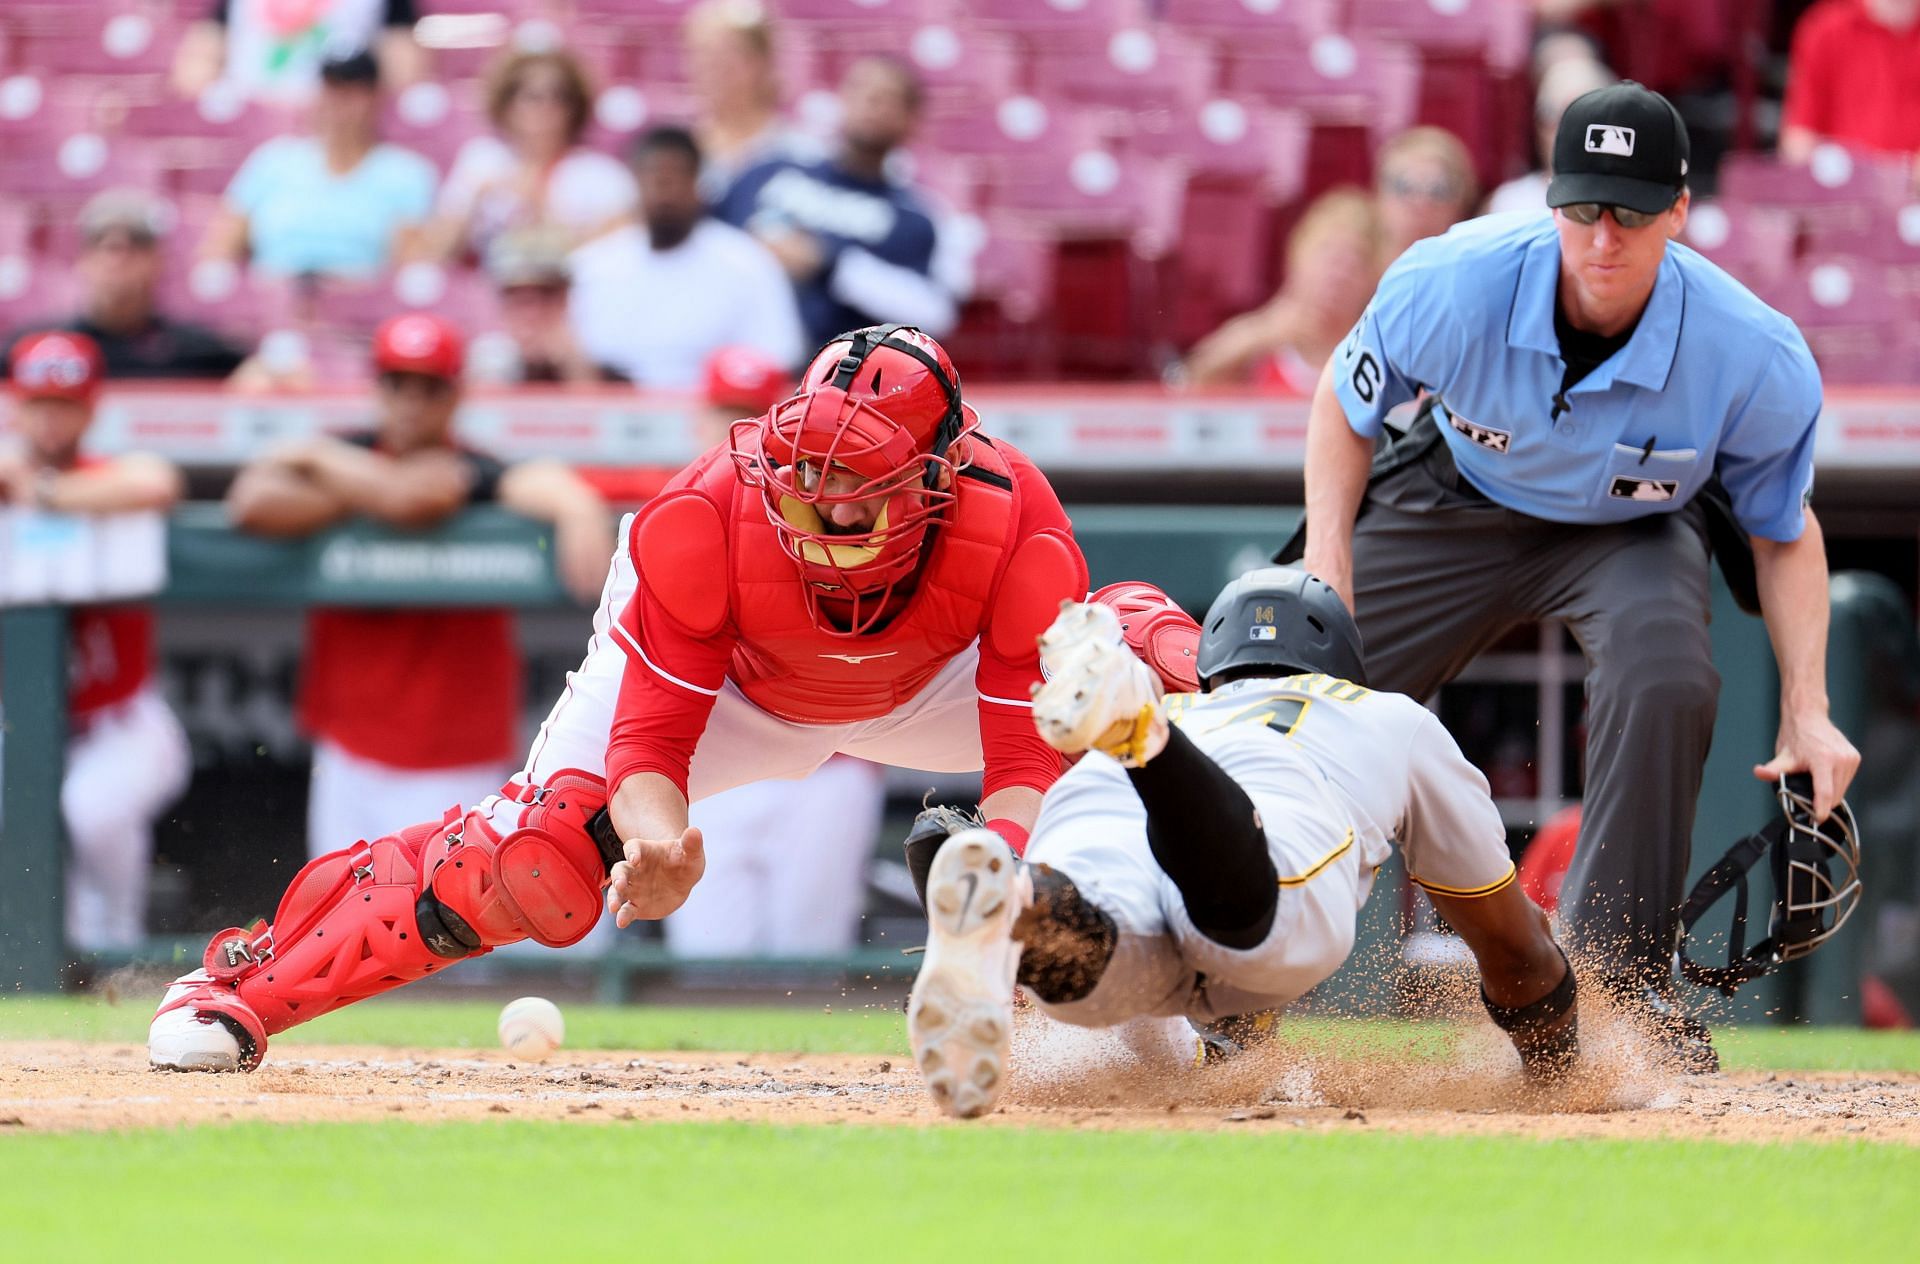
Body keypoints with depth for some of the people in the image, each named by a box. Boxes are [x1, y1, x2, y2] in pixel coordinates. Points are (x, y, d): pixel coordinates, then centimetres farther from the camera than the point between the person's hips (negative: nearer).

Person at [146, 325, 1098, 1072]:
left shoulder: (1018, 534, -38)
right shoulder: (707, 523, -39)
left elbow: (1024, 758, -36)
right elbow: (650, 738, -35)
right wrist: (657, 836, -59)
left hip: (923, 691, 3)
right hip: (724, 683, -2)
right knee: (549, 844, -25)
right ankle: (247, 977, -11)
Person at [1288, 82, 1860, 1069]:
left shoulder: (1759, 360, -32)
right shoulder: (1453, 286, -32)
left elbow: (1784, 531, -13)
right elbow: (1347, 400, -10)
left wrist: (1804, 712, -22)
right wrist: (1327, 566, -21)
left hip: (1635, 532, -1)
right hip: (1457, 506, 1)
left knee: (1665, 681, -31)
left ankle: (1620, 983, -16)